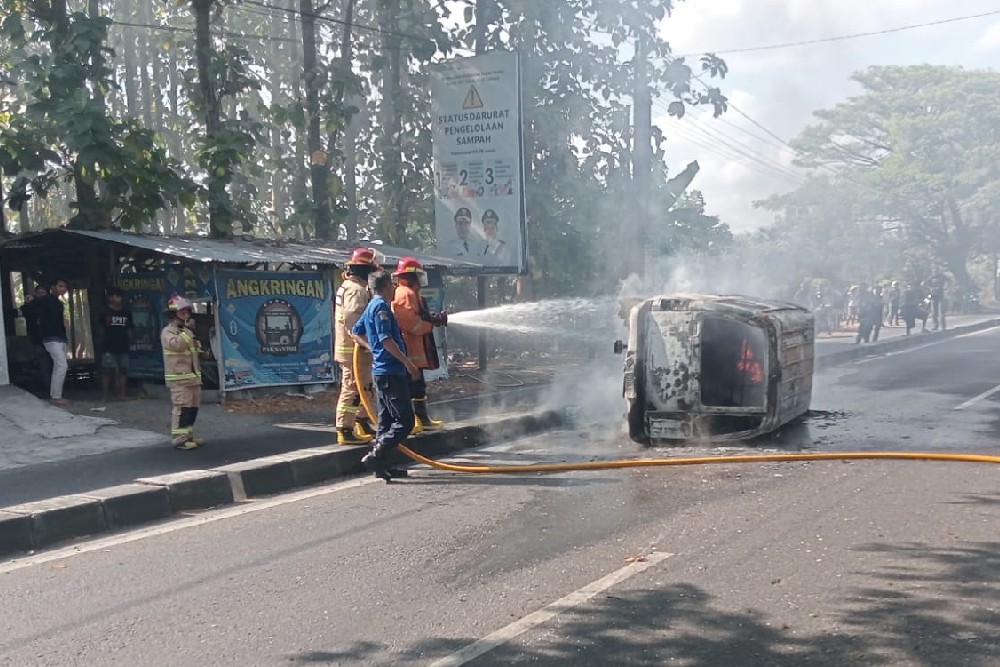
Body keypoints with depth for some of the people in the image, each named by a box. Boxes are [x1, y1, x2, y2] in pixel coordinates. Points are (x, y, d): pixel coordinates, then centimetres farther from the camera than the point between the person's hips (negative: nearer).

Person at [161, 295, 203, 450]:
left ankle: (188, 436, 18)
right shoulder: (168, 331, -7)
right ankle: (179, 439, -12)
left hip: (193, 377, 9)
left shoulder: (186, 332, 21)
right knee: (182, 407, -13)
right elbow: (177, 344, -27)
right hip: (179, 378, -9)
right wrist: (188, 329, -21)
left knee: (193, 407, 10)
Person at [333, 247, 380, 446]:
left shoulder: (348, 287, 18)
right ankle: (345, 431, -5)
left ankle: (362, 423, 31)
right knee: (352, 389, -8)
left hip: (357, 349, 11)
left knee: (365, 386, 20)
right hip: (354, 350, -11)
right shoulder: (356, 290, -16)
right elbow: (351, 318, -28)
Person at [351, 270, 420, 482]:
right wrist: (407, 362, -18)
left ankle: (382, 465, 16)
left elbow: (356, 332, 26)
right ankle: (375, 456, -15)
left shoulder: (371, 306, 17)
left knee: (387, 420, 13)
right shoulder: (381, 306, -12)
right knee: (404, 421, -11)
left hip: (383, 371, 10)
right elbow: (386, 339, -21)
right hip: (391, 371, -10)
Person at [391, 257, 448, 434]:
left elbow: (420, 319, 21)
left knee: (418, 385, 18)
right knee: (409, 386, -10)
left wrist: (435, 319, 6)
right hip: (408, 351, -12)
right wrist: (433, 322, -13)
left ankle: (422, 418, 28)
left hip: (416, 350, 12)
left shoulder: (412, 294, 20)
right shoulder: (405, 295, -15)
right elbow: (411, 322, -24)